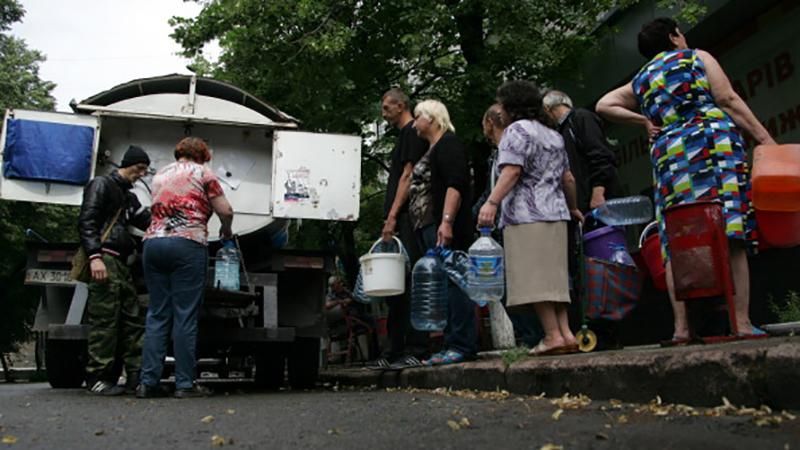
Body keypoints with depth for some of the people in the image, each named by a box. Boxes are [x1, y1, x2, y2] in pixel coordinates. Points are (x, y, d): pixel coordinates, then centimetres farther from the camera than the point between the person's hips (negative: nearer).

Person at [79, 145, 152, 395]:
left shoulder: (129, 197, 27)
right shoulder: (102, 185, 2)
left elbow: (148, 221, 16)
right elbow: (86, 222, -9)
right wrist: (95, 256, -21)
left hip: (121, 263, 9)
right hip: (104, 259, -9)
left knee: (133, 318, 5)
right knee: (105, 319, -10)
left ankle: (136, 376, 8)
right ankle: (98, 378, -5)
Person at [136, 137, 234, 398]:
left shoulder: (159, 175, 24)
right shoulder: (201, 172, 8)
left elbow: (157, 210, 23)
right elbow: (225, 211, 3)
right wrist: (226, 231, 21)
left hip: (153, 242, 5)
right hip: (187, 243, -5)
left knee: (157, 314, 7)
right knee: (185, 315, -4)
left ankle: (148, 382, 4)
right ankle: (185, 384, -2)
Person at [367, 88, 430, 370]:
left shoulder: (412, 132, -3)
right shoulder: (404, 135, 25)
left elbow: (407, 176, -13)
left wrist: (393, 215, -18)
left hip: (406, 219, -10)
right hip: (397, 223, 10)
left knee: (408, 283, -11)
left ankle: (415, 351, -9)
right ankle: (395, 352, 16)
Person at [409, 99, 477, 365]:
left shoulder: (448, 143, -4)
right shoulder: (432, 149, 25)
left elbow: (455, 184, -17)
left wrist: (446, 221, -26)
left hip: (444, 229, -10)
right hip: (427, 228, 10)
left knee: (451, 283, -12)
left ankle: (463, 346, -10)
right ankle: (451, 344, 10)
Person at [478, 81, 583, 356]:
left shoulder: (516, 130, -1)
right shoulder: (553, 135, 23)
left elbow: (512, 171, -16)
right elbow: (567, 178, 24)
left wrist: (492, 202, -24)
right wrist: (573, 208, 36)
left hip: (526, 214, -8)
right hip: (556, 213, 8)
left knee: (534, 277, -9)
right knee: (553, 276, 7)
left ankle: (553, 335, -12)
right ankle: (566, 333, 2)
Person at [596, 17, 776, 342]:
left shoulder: (640, 81, 21)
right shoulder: (697, 57, 11)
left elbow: (604, 105, 16)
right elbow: (727, 98, 1)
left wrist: (643, 121, 15)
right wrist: (764, 138, 0)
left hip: (668, 156, 3)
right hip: (714, 143, -3)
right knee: (730, 239, -7)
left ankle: (682, 326, -6)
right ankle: (742, 322, -10)